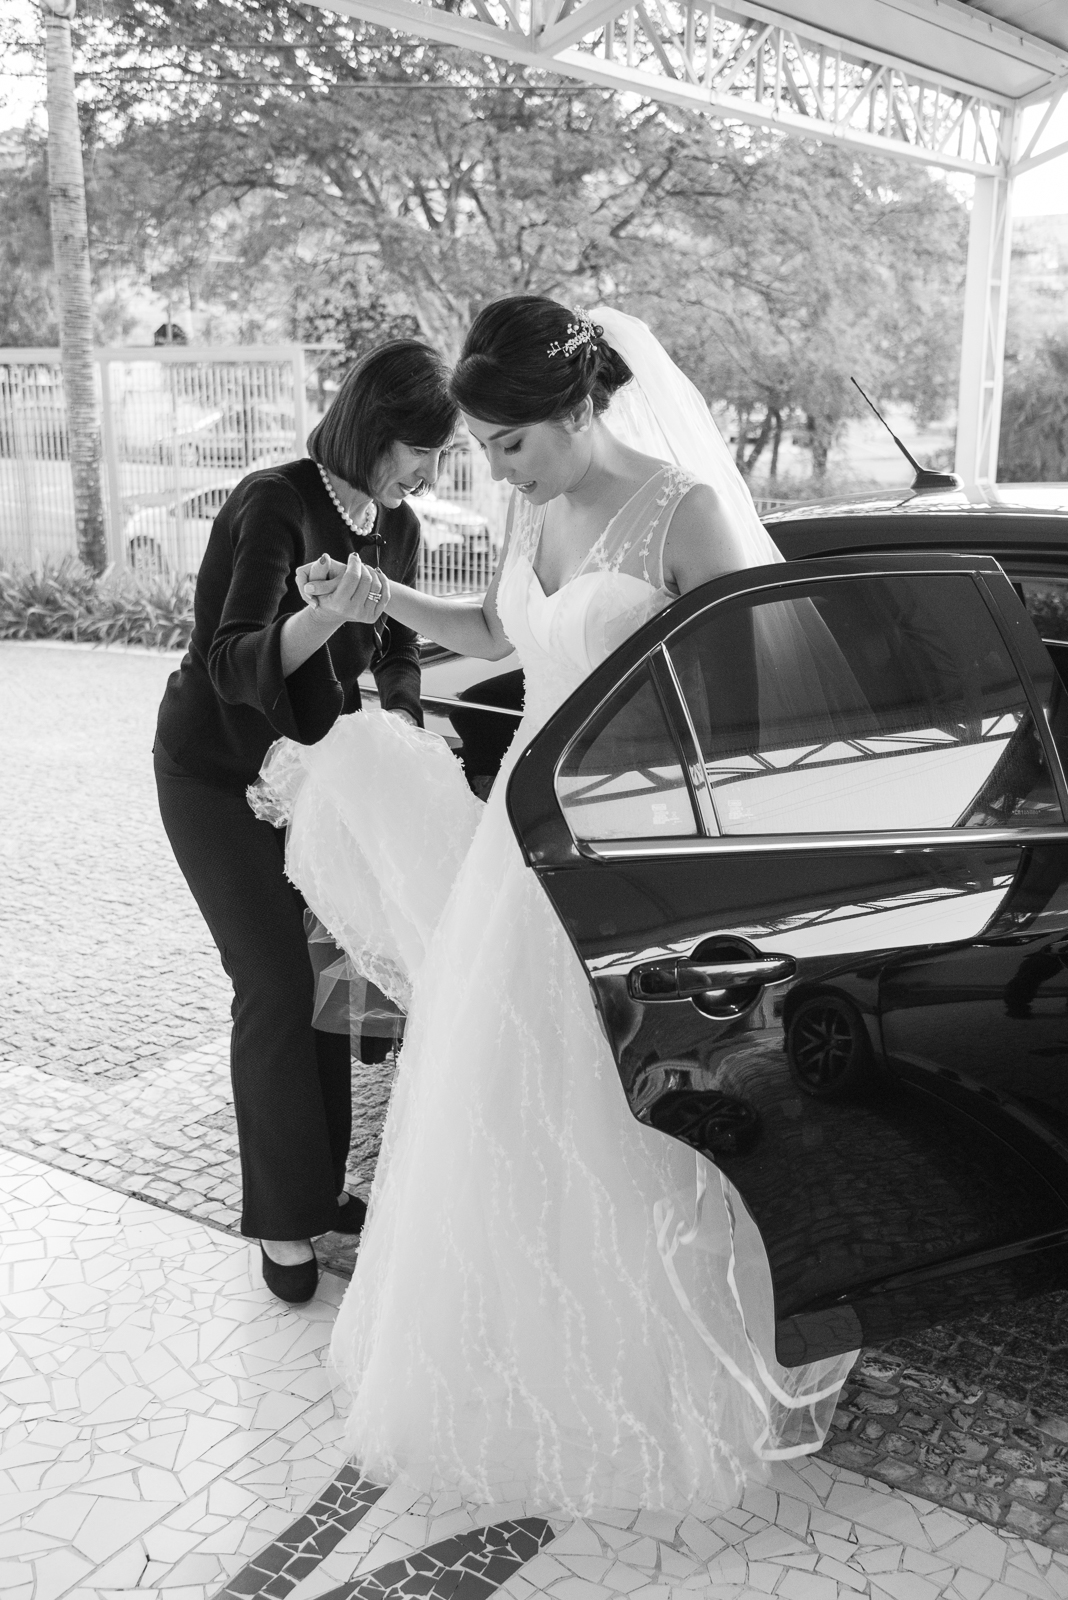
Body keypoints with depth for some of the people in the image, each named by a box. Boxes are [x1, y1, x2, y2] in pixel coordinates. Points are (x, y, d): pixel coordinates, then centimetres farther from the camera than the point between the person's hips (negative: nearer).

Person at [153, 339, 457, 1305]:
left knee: (326, 974, 6)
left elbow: (397, 655, 10)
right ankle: (284, 1221, 7)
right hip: (218, 777, -6)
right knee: (276, 987, -7)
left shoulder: (397, 527, 0)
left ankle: (320, 1188, 22)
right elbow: (233, 664, -29)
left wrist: (398, 722, -10)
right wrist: (327, 616, -45)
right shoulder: (275, 508, -22)